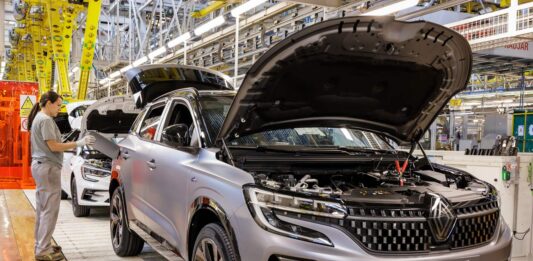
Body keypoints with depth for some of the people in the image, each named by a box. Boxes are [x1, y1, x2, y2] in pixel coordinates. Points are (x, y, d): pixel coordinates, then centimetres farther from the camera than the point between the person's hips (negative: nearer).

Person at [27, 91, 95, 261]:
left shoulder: (39, 118, 17)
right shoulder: (45, 120, -14)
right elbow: (53, 146, -17)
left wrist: (71, 146, 12)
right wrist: (78, 143, -16)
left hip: (40, 166, 11)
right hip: (48, 167, -11)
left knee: (42, 209, 15)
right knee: (49, 210, -7)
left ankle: (41, 246, 22)